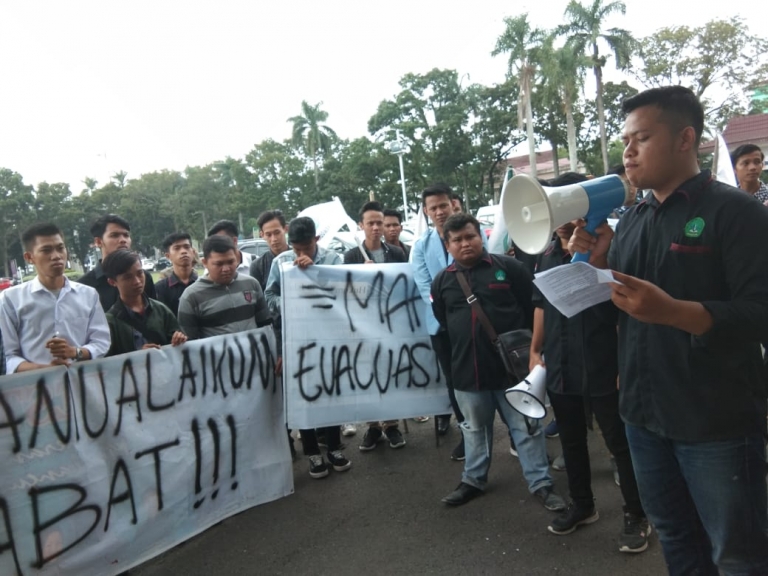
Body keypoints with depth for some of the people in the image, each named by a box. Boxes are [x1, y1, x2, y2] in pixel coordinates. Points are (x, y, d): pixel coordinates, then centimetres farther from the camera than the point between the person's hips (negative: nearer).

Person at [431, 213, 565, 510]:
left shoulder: (508, 267, -4)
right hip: (467, 370, 3)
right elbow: (442, 323, 17)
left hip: (512, 366, -3)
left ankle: (541, 484, 22)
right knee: (475, 428, 19)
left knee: (526, 427, 8)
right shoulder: (442, 281, 5)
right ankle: (473, 480, 35)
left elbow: (534, 308, -1)